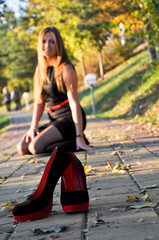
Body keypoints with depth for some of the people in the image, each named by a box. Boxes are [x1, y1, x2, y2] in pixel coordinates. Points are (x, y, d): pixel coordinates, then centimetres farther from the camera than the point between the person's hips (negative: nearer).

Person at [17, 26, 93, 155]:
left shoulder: (65, 68, -11)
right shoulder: (40, 69, 11)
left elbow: (74, 102, -15)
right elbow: (39, 101, 13)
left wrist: (79, 136, -20)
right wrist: (33, 126, -1)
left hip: (70, 119, -8)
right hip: (54, 119, 8)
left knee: (35, 147, -24)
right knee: (22, 147, -6)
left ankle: (75, 142, -5)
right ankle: (68, 140, 4)